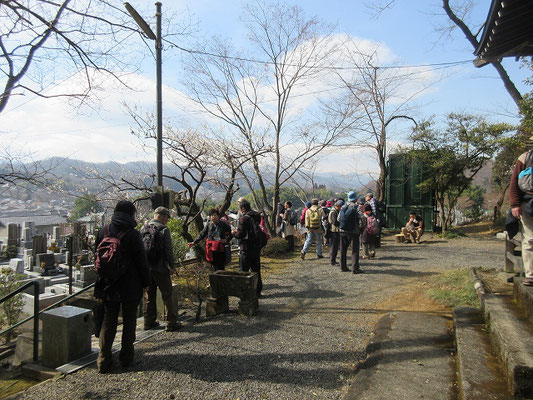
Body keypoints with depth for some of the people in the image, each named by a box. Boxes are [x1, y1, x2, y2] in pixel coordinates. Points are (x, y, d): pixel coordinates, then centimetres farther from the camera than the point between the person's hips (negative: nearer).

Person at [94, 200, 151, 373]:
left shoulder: (103, 232, 0)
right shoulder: (133, 235, -15)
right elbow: (141, 262, -13)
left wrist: (101, 285, 14)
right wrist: (146, 281, 1)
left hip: (109, 285, 4)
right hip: (130, 286, -4)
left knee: (108, 320, 13)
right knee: (129, 320, 11)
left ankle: (104, 360, 12)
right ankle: (126, 357, 21)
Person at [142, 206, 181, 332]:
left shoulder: (144, 228, 6)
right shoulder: (164, 230, -12)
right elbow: (168, 250, -12)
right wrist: (172, 266, -4)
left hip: (146, 267, 6)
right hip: (160, 268, -6)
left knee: (149, 296, 15)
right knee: (167, 295, 3)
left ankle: (149, 322, 21)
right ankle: (172, 323, 7)